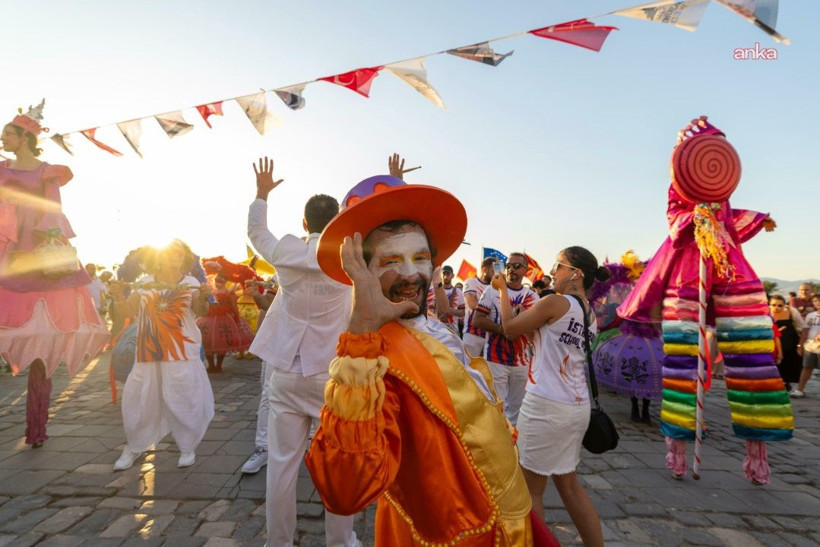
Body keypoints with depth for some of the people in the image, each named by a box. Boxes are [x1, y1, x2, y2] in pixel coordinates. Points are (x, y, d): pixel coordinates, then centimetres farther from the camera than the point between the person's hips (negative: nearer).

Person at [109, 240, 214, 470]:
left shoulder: (191, 283, -1)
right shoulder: (144, 283, 7)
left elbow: (199, 312, -14)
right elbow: (127, 311, 9)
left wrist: (204, 298, -35)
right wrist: (118, 297, -11)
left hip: (182, 354, -3)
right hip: (148, 354, 3)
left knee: (186, 402, -1)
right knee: (138, 401, 10)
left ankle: (187, 448, 17)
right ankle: (134, 447, 31)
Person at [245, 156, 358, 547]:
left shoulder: (286, 253, -1)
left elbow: (255, 231, 19)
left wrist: (262, 192, 32)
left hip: (286, 372, 2)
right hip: (332, 375, -2)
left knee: (283, 462, 11)